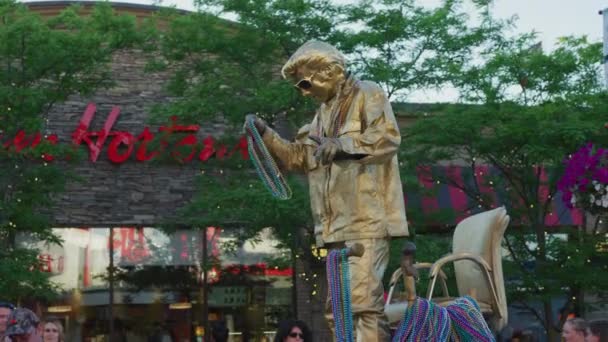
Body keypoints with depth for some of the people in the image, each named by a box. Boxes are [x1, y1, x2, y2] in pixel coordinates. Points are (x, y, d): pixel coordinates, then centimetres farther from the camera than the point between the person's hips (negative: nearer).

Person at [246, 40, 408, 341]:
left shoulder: (367, 94, 1)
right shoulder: (323, 113, 25)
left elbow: (388, 136, -15)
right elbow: (298, 158, 26)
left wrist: (342, 144, -22)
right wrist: (266, 135, 14)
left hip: (366, 218, -8)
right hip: (336, 225, 9)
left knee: (362, 298, -18)